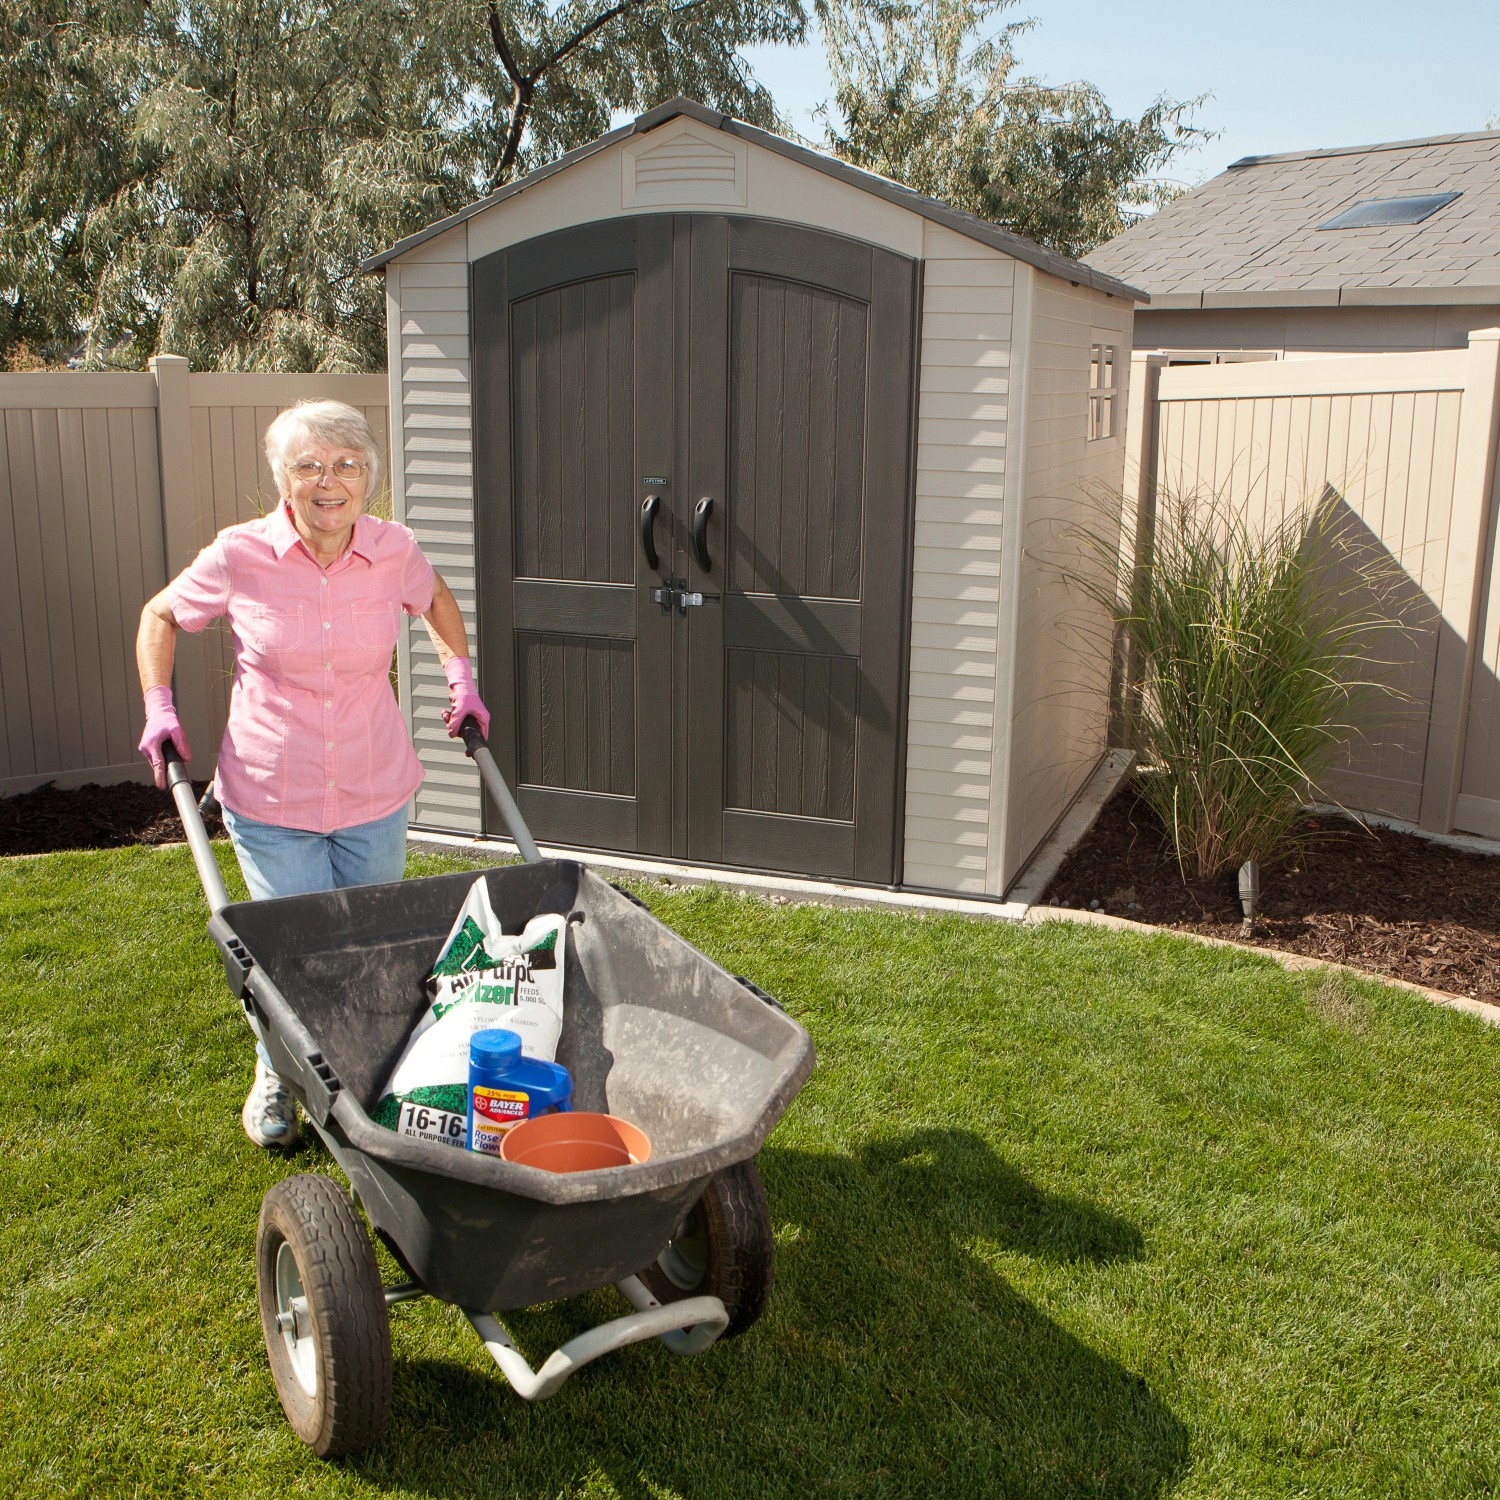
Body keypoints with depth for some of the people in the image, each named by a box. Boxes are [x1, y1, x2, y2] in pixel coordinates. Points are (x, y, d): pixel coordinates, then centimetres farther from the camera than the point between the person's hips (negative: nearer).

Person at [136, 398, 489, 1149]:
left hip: (375, 795, 2)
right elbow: (161, 615, 7)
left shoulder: (392, 550, -6)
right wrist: (159, 709, -2)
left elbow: (435, 601, 18)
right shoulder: (240, 556, -12)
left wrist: (463, 678, 10)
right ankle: (277, 1073, 37)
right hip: (269, 803, -2)